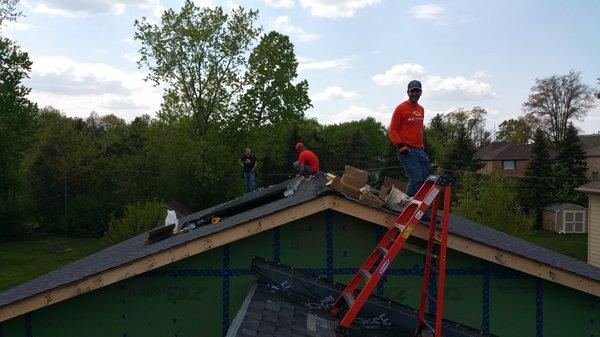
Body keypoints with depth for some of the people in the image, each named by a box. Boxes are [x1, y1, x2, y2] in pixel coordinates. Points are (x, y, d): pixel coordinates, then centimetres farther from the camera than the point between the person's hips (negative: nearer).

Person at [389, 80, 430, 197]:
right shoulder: (401, 108, -5)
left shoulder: (421, 109, 17)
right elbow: (393, 130, -7)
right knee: (416, 179, -15)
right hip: (406, 150, -8)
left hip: (420, 150, 8)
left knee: (425, 179, 6)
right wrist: (400, 145, -19)